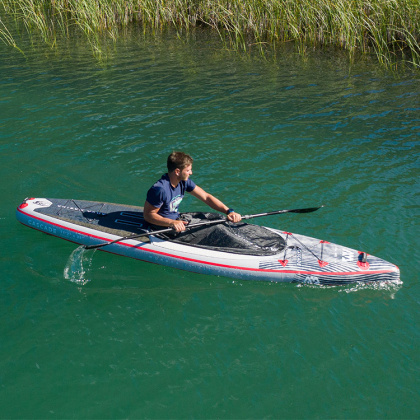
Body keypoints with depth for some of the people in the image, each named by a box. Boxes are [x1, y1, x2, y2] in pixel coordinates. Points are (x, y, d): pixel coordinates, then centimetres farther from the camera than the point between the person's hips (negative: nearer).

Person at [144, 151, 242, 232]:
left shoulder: (184, 182, -1)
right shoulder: (160, 189, -26)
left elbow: (206, 197, 2)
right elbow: (148, 215, -22)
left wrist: (229, 211, -8)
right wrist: (172, 223, -36)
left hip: (176, 221, 8)